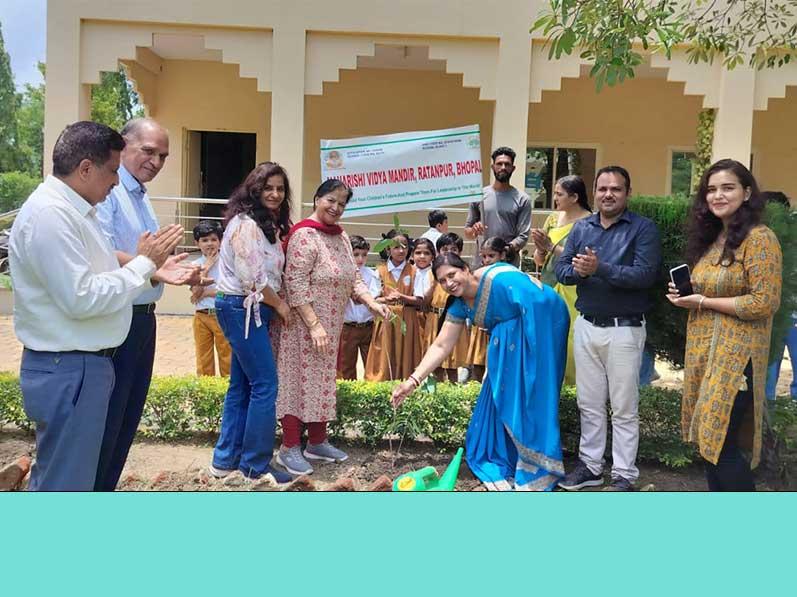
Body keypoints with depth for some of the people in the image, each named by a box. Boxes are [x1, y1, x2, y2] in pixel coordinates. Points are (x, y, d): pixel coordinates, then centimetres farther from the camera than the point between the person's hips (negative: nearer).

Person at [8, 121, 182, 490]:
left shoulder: (73, 209, 12)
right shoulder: (49, 214, -20)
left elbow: (96, 277, 15)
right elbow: (81, 298, -26)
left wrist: (151, 267, 6)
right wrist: (144, 263, -17)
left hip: (81, 364, 11)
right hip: (68, 370, -10)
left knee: (54, 475, 23)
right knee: (65, 484, 2)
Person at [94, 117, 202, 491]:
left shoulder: (142, 197, 16)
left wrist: (179, 273, 6)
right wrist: (153, 270, -31)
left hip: (142, 319, 10)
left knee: (128, 416, 18)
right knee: (106, 420, -1)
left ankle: (106, 489, 33)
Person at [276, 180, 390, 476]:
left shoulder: (341, 237, 11)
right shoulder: (305, 235, -16)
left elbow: (353, 277, 12)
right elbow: (296, 284, -21)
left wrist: (372, 303, -4)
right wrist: (314, 325, -25)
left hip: (331, 325, 9)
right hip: (304, 324, -8)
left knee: (322, 380, 14)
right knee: (300, 380, -2)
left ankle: (317, 442, 26)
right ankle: (289, 448, 10)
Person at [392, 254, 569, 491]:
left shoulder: (500, 279, -27)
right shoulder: (459, 305, -4)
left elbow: (540, 304, -29)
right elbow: (441, 346, -6)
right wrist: (413, 380, -16)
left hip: (539, 328, -8)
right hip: (509, 342, 8)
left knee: (530, 397, -8)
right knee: (501, 396, 8)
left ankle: (535, 467, 6)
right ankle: (504, 459, 25)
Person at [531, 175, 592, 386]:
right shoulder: (553, 219, 11)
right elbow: (539, 261, 14)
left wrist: (551, 246, -18)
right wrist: (540, 248, -8)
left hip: (572, 290, -6)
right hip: (548, 286, 6)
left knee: (570, 336, -6)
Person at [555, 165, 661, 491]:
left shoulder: (644, 228, -7)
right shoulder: (581, 227, 8)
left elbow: (645, 274, -19)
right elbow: (561, 269, 3)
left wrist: (600, 268, -27)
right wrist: (578, 271, -19)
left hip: (624, 329, -5)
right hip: (586, 326, 5)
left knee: (624, 409, 6)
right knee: (589, 404, 15)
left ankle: (624, 475, 19)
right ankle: (590, 465, 28)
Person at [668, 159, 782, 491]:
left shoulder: (758, 238, -12)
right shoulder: (711, 238, 13)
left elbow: (765, 302, -19)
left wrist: (703, 302, -16)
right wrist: (685, 294, 2)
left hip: (735, 355, -8)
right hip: (704, 351, 8)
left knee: (721, 443, -7)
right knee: (708, 441, 13)